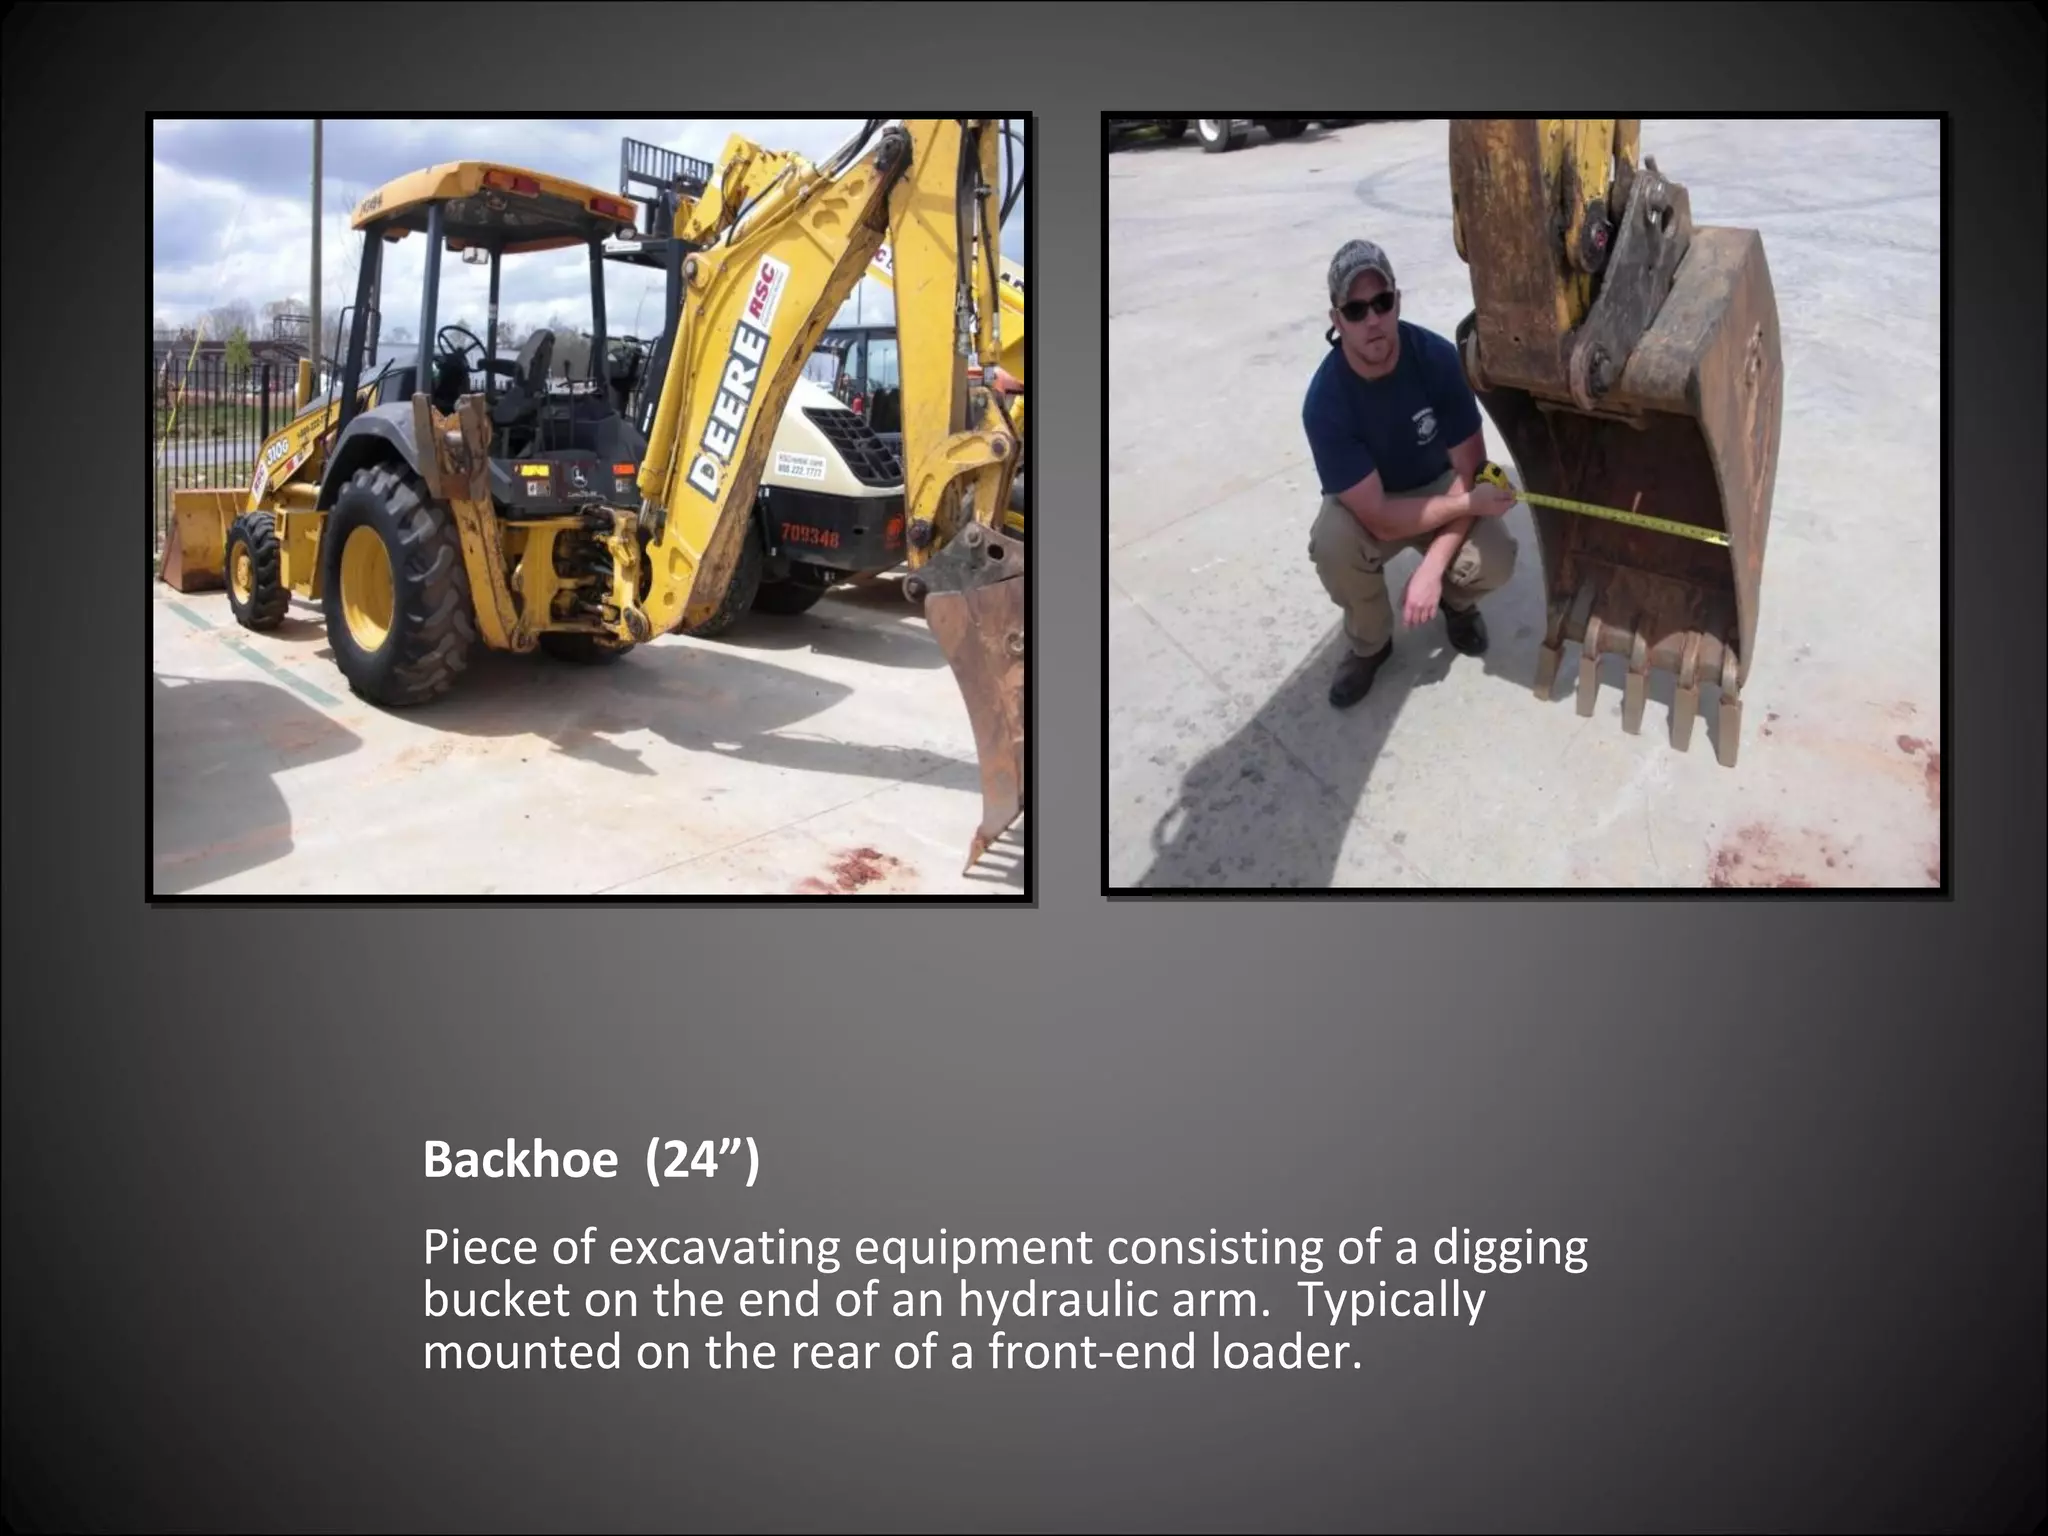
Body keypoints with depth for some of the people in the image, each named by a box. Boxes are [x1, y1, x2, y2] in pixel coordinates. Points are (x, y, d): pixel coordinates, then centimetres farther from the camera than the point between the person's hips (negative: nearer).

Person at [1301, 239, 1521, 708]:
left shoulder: (1437, 357, -26)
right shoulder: (1325, 401, -31)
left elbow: (1470, 469, -19)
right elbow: (1380, 519, -30)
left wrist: (1432, 568, -30)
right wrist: (1469, 502, -26)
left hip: (1439, 488, 1)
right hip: (1365, 503, -1)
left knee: (1495, 560, -28)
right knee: (1332, 544, -35)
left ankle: (1457, 601, 12)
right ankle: (1370, 642, -3)